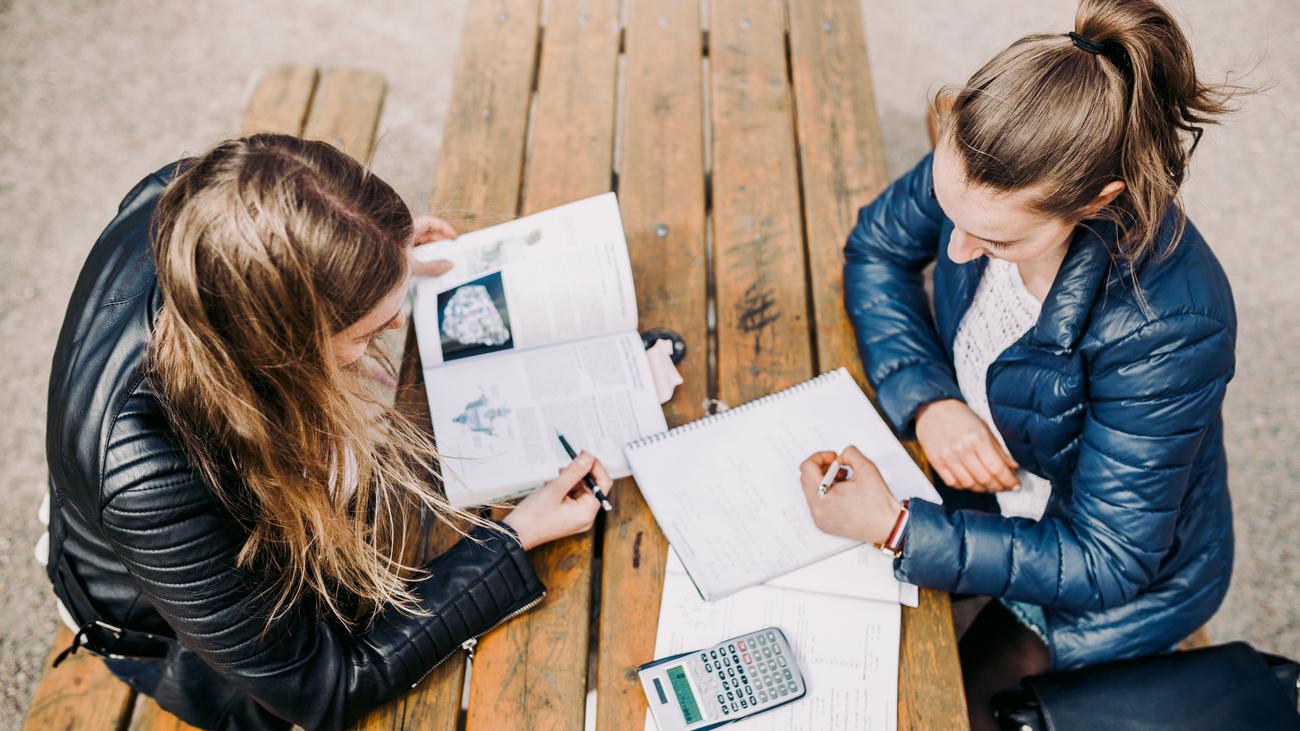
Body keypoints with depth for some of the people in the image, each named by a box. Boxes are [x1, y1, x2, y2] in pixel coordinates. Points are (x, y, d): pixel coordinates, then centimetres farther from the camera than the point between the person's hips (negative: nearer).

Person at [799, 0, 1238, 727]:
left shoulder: (1168, 325, -38)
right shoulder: (979, 170, -24)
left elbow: (1103, 566, -28)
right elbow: (876, 248, -4)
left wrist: (898, 529, -36)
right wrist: (926, 399, -21)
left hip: (1117, 580, -4)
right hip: (984, 476, 5)